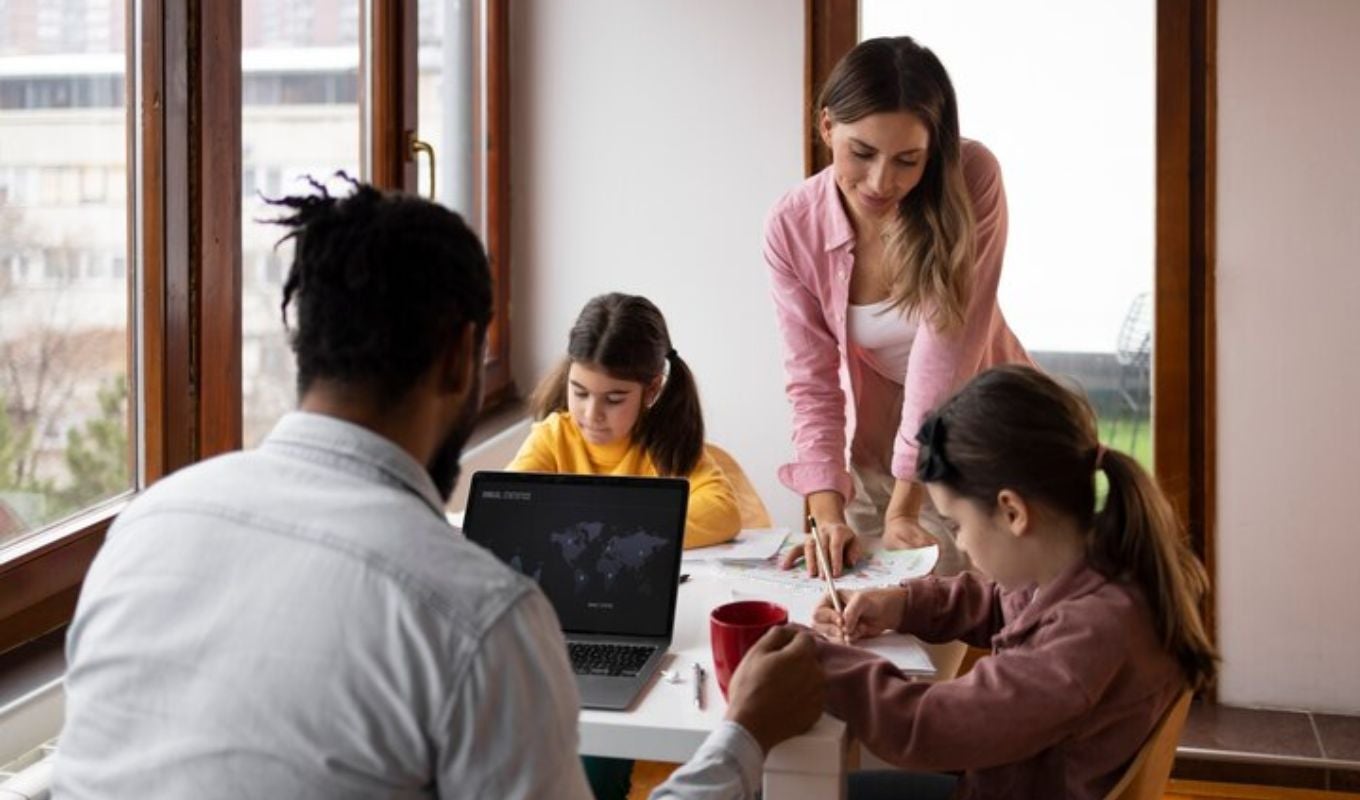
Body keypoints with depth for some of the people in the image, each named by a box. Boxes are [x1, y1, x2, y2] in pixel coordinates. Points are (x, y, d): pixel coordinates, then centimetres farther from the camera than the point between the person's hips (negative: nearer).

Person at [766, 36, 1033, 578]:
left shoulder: (971, 180, -24)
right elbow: (813, 384, -13)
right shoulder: (792, 229, -17)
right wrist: (828, 516, -26)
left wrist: (904, 510, -28)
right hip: (879, 451, 2)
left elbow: (947, 344, -27)